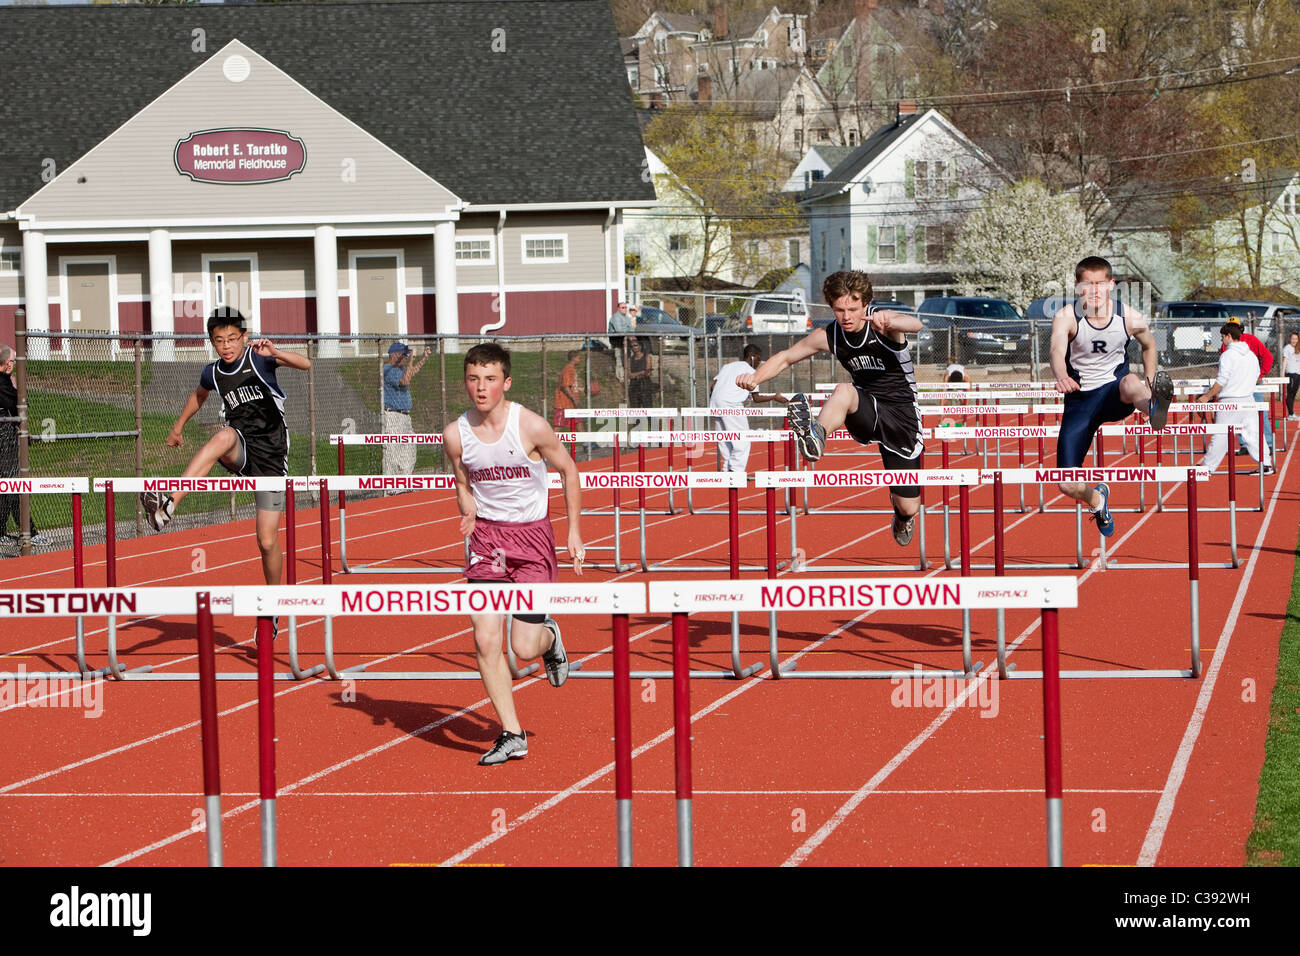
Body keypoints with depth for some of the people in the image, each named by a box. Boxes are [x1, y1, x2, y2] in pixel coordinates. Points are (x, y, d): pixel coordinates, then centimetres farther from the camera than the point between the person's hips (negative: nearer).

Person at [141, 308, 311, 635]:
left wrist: (275, 353, -39)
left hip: (271, 455, -2)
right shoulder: (213, 373, 7)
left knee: (267, 541, -4)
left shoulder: (258, 359, -6)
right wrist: (178, 426, 36)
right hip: (240, 456, 2)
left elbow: (305, 364, -22)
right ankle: (168, 506, -51)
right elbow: (199, 395, 32)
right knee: (224, 435, -36)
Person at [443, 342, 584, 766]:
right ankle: (512, 736, 3)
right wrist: (469, 514, -11)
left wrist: (574, 533, -1)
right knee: (485, 641, -9)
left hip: (531, 535, -3)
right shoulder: (456, 434, -6)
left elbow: (568, 469, 0)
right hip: (486, 537, 3)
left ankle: (549, 637, 34)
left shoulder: (530, 426, -15)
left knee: (525, 648, -5)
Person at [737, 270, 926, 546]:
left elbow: (915, 323, -38)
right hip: (867, 412, 2)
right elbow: (786, 357, 4)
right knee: (843, 390, -35)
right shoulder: (829, 337, -5)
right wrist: (755, 377, -17)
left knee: (908, 508, 1)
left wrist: (888, 322, -62)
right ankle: (815, 437, -65)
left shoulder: (882, 323, -17)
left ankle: (902, 513, 41)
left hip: (901, 415, -2)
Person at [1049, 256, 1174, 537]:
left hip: (1116, 394, 0)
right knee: (1067, 485, -4)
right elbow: (1057, 351, -34)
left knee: (1130, 382, -39)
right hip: (1080, 398, 0)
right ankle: (1096, 499, 30)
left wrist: (1147, 386, 10)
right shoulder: (1066, 317, -14)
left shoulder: (1131, 319, -7)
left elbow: (1149, 345, 15)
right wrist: (1061, 376, -55)